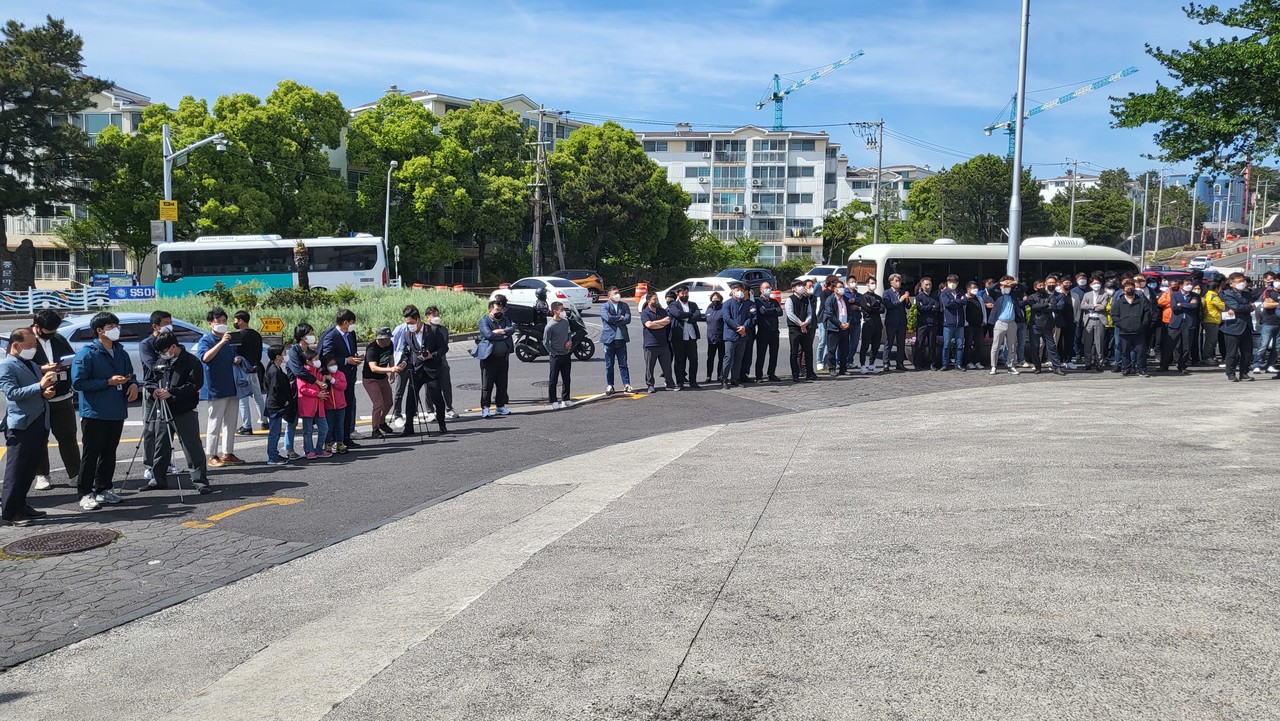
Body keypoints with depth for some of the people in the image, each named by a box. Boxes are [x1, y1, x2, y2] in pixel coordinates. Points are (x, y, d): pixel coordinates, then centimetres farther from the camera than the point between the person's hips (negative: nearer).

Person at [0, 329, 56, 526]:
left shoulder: (33, 365, 19)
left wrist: (47, 391, 4)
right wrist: (40, 386, -23)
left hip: (39, 424, 8)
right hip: (21, 425, -8)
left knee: (30, 469, 13)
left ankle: (20, 506, 22)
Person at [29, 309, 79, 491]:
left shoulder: (59, 339, 10)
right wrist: (42, 369, -24)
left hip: (63, 399, 4)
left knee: (68, 437, 7)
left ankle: (75, 474, 13)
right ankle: (41, 475, 18)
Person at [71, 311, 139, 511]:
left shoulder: (120, 352, 11)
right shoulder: (87, 353, -11)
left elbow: (130, 374, 23)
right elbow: (78, 382, -15)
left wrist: (133, 384, -1)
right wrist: (108, 382, -20)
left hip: (117, 412, 7)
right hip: (94, 413, -6)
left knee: (109, 452, 13)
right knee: (91, 453, -2)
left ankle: (103, 489, 23)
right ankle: (85, 494, 5)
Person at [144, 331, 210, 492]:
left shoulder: (191, 362, -8)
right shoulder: (160, 361, 11)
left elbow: (194, 385, -16)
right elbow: (148, 381, 16)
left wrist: (171, 392, -22)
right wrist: (153, 389, -7)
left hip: (185, 412, -6)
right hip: (163, 411, 6)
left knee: (193, 447, -5)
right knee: (161, 446, 13)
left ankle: (200, 480, -1)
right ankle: (158, 479, 25)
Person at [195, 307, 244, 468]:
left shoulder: (229, 339, 16)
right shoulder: (206, 340, -7)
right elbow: (205, 357, -27)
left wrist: (237, 360, 5)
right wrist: (221, 342, -33)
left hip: (232, 388, 7)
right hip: (216, 389, -7)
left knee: (231, 423, 11)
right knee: (215, 423, -3)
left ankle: (228, 453, 18)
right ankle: (212, 456, 3)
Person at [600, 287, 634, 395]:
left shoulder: (624, 306, 10)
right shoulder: (604, 307, 0)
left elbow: (628, 319, -4)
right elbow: (608, 318, -17)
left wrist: (614, 320, -11)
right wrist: (620, 318, -6)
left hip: (621, 339, 2)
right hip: (609, 339, -2)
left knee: (623, 364, 4)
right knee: (609, 365, 4)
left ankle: (626, 385, 6)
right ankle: (609, 386, 13)